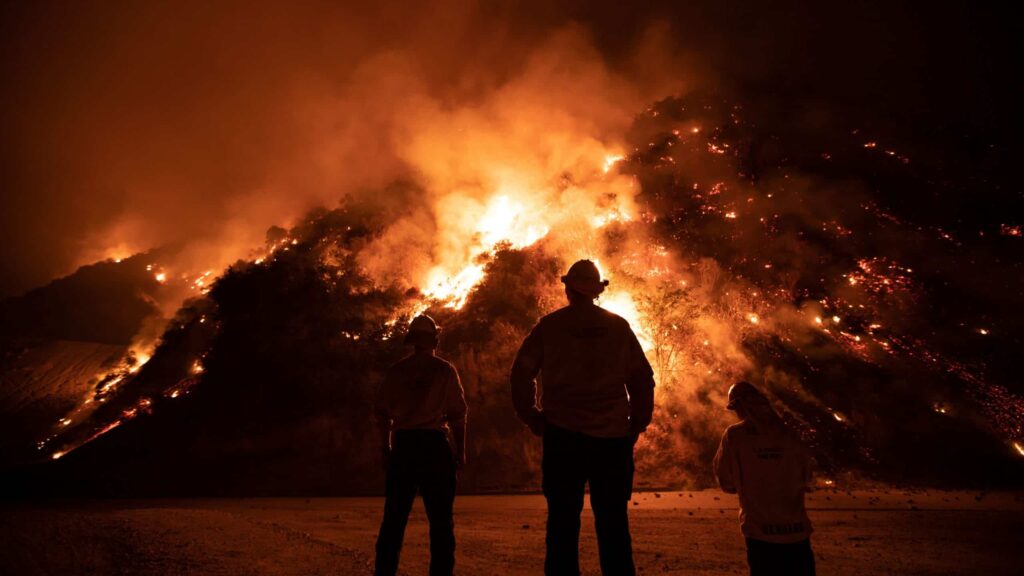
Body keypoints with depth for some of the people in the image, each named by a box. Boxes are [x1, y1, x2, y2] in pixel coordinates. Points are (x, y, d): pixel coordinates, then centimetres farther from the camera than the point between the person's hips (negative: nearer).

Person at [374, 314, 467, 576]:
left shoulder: (396, 370, 6)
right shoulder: (445, 370, -2)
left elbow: (382, 412, 8)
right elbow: (457, 414, -4)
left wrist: (386, 448, 17)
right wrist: (460, 450, 4)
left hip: (403, 445, 3)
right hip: (434, 444, -3)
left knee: (394, 516, 10)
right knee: (440, 518, 4)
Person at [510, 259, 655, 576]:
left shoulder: (549, 325, 2)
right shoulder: (619, 326, 6)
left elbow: (521, 374, 0)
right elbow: (643, 378, 5)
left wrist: (531, 417, 8)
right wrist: (637, 423, 12)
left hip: (563, 434, -1)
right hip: (613, 435, 1)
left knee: (563, 520, 6)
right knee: (613, 523, 9)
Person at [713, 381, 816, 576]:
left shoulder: (734, 435, -6)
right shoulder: (787, 434, 2)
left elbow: (726, 482, 1)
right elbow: (804, 477, 13)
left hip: (761, 531, -3)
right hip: (797, 529, 3)